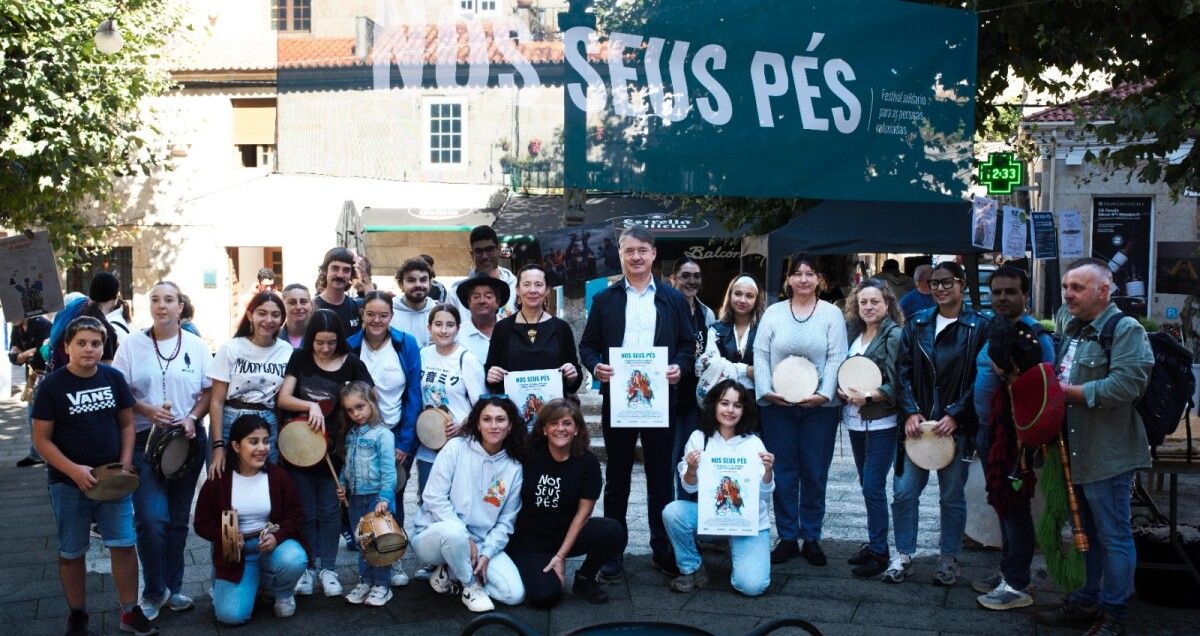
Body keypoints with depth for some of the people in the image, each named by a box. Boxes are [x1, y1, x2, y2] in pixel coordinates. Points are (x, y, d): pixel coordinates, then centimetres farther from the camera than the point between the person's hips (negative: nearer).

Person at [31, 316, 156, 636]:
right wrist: (74, 470, -19)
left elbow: (127, 423, 7)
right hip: (69, 483, -2)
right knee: (71, 552, 10)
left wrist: (125, 464, -5)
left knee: (124, 545, 3)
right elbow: (42, 439, -8)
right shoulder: (52, 385, -9)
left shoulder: (114, 378, 0)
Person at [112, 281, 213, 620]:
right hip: (145, 439, -2)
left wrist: (192, 417, -11)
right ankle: (154, 591, 9)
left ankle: (173, 587, 25)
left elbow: (210, 390, 5)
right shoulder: (132, 344, 0)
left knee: (178, 518, 11)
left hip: (188, 438, 2)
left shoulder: (196, 345, 2)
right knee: (151, 517, -11)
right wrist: (147, 410, -15)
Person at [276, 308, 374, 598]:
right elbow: (283, 398, -5)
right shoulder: (300, 358, 0)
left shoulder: (351, 363, -3)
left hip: (332, 447, -1)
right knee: (306, 511, 8)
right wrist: (310, 405, -22)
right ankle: (308, 568, 19)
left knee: (329, 511, 6)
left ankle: (328, 569, 17)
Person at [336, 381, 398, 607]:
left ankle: (382, 585, 11)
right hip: (355, 497, 7)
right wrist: (342, 485, 5)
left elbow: (388, 470, -16)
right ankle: (365, 581, 26)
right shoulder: (351, 435, 10)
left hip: (377, 497, -7)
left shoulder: (382, 434, -13)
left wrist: (384, 498, -21)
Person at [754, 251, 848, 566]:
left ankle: (811, 538, 17)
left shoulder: (832, 314, 4)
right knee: (783, 472, 5)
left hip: (819, 407, -1)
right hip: (778, 406, 1)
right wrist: (766, 390, -9)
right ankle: (787, 537, 16)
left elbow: (836, 358, -2)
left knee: (815, 473, 5)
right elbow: (760, 354, 3)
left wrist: (823, 394, -14)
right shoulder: (773, 313, 7)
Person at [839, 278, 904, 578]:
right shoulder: (853, 332, 10)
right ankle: (874, 543, 25)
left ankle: (879, 553, 5)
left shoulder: (895, 335, -9)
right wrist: (841, 390, -3)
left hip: (881, 423, -7)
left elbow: (897, 384, -15)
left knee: (873, 486, -6)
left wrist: (867, 397, -25)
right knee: (867, 484, 14)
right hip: (855, 421, 7)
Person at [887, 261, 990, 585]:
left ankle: (949, 559, 23)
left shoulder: (978, 327, -3)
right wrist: (910, 411, -6)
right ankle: (903, 555, 15)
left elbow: (980, 378, -5)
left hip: (956, 425, -3)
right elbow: (903, 370, 5)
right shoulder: (917, 324, 7)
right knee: (904, 491, 2)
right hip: (917, 423, 3)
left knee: (952, 496, 9)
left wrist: (955, 415, -13)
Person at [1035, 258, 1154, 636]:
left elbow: (1125, 384, -26)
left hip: (1107, 455, -8)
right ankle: (1087, 601, 32)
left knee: (1113, 536, 3)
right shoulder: (1066, 325, 12)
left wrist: (1066, 391, -20)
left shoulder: (1125, 330, -12)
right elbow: (1052, 375, 26)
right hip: (1074, 451, 8)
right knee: (1087, 533, 19)